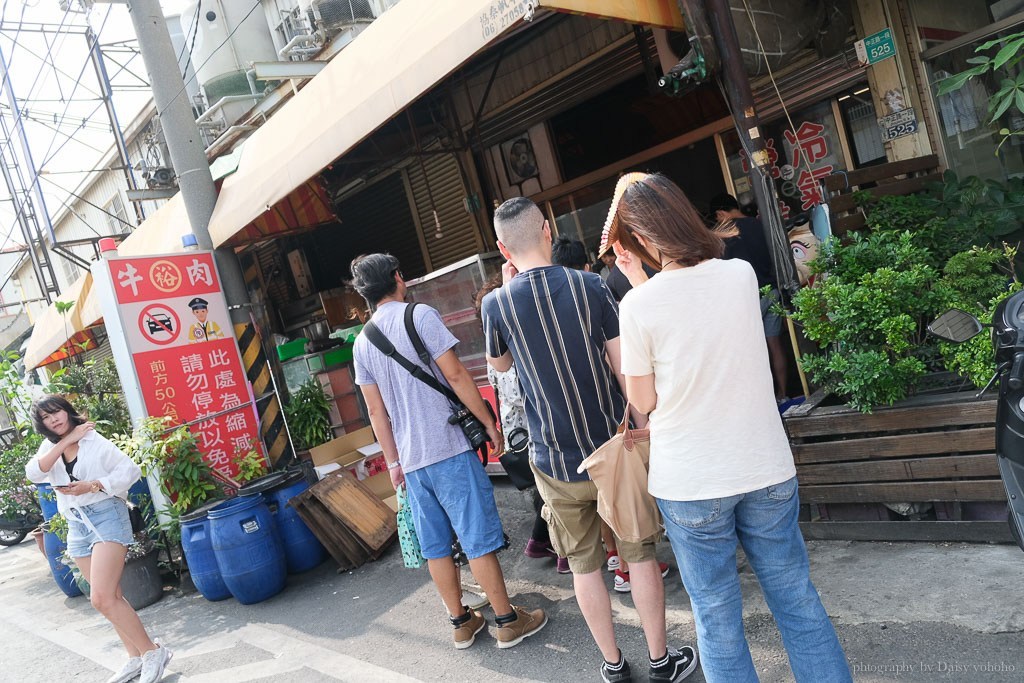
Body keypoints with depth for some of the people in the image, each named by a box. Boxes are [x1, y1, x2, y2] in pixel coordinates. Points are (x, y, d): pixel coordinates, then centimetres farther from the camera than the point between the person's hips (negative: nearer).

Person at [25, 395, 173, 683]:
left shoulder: (94, 441, -5)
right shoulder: (49, 448, 10)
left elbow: (131, 470, -9)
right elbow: (33, 473, -10)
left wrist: (92, 486, -18)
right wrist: (66, 440, -13)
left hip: (106, 516, -6)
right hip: (76, 525, 6)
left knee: (101, 598, -16)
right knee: (110, 597, 10)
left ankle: (153, 651, -5)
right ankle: (136, 657, 21)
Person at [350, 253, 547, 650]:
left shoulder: (362, 343, 10)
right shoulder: (419, 315, -7)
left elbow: (376, 411, 12)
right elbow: (455, 375, -12)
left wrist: (393, 461, 17)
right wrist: (489, 424, -4)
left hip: (410, 459, 6)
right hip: (448, 448, -6)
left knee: (436, 545, 12)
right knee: (478, 537, 2)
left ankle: (461, 622, 24)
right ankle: (507, 621, 11)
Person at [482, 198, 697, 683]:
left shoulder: (497, 303, -8)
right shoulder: (590, 286, -10)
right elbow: (625, 368, -9)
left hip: (556, 461, 0)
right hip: (613, 448, 0)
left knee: (584, 565, 16)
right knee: (640, 556, 15)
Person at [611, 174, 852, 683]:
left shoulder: (639, 306, -17)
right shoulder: (741, 274, -5)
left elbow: (643, 401, -6)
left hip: (690, 486, -3)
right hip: (767, 469, 4)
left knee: (716, 612, 14)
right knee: (795, 597, 19)